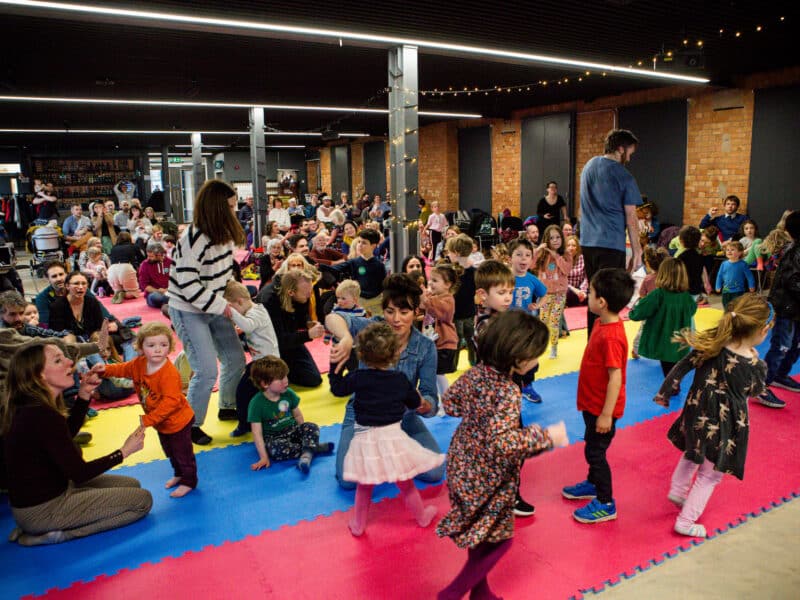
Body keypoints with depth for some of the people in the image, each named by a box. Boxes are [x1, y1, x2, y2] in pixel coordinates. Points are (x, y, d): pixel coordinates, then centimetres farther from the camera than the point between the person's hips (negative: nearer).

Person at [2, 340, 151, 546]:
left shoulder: (26, 405, 1)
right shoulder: (41, 415, -28)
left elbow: (66, 434, 19)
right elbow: (79, 473, -21)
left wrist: (84, 395, 6)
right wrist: (124, 451, -10)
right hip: (41, 510, -9)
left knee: (131, 484, 17)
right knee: (142, 500, -7)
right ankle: (57, 534, -6)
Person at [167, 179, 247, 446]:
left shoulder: (222, 233, 2)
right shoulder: (193, 239, -24)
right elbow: (188, 286, -25)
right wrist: (223, 306, -21)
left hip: (215, 308, 8)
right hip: (188, 311, -8)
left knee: (236, 359, 12)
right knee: (207, 371, -10)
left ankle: (228, 408, 35)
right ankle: (191, 426, 11)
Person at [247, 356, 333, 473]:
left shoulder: (288, 393, -3)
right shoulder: (257, 403, -17)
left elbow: (297, 415, 11)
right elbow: (257, 433, -17)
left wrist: (303, 434, 7)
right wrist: (264, 457, -21)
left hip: (292, 430, 4)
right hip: (273, 437, -4)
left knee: (312, 427, -20)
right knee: (277, 448, -36)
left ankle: (306, 455, -42)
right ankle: (314, 448, -23)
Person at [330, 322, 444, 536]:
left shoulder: (358, 378, -9)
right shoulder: (400, 379, -4)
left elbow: (337, 388, 6)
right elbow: (415, 403, 11)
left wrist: (334, 366, 16)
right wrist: (422, 402, 34)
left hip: (366, 437, 0)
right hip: (393, 436, 0)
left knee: (364, 486, 16)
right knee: (406, 484, 17)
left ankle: (358, 525, 28)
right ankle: (422, 516, 34)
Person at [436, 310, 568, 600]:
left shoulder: (476, 372, -6)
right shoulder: (507, 391, -29)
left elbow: (449, 401, 6)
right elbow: (501, 442, -36)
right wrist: (547, 436, -26)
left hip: (464, 466, 8)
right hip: (486, 478, -8)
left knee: (481, 536, 26)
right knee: (499, 540, 14)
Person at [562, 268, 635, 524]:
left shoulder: (612, 336, -30)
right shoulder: (602, 324, -1)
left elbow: (616, 377, -27)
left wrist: (606, 414, -23)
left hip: (602, 408, -9)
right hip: (592, 403, 9)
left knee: (595, 451, 5)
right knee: (592, 447, 25)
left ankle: (606, 504, 21)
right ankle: (593, 484, 45)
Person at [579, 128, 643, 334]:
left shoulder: (588, 166, 11)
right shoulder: (623, 176, -10)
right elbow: (631, 218, -10)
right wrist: (637, 252, -4)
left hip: (587, 242, 7)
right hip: (612, 244, -7)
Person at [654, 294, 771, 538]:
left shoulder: (710, 347, -12)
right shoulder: (754, 366, -21)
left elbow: (681, 368, -4)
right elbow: (755, 392, 0)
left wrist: (664, 394, 9)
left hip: (697, 417, 4)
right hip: (725, 428, -4)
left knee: (691, 456, 32)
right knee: (709, 476, 13)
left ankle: (677, 491, 45)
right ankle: (686, 521, 17)